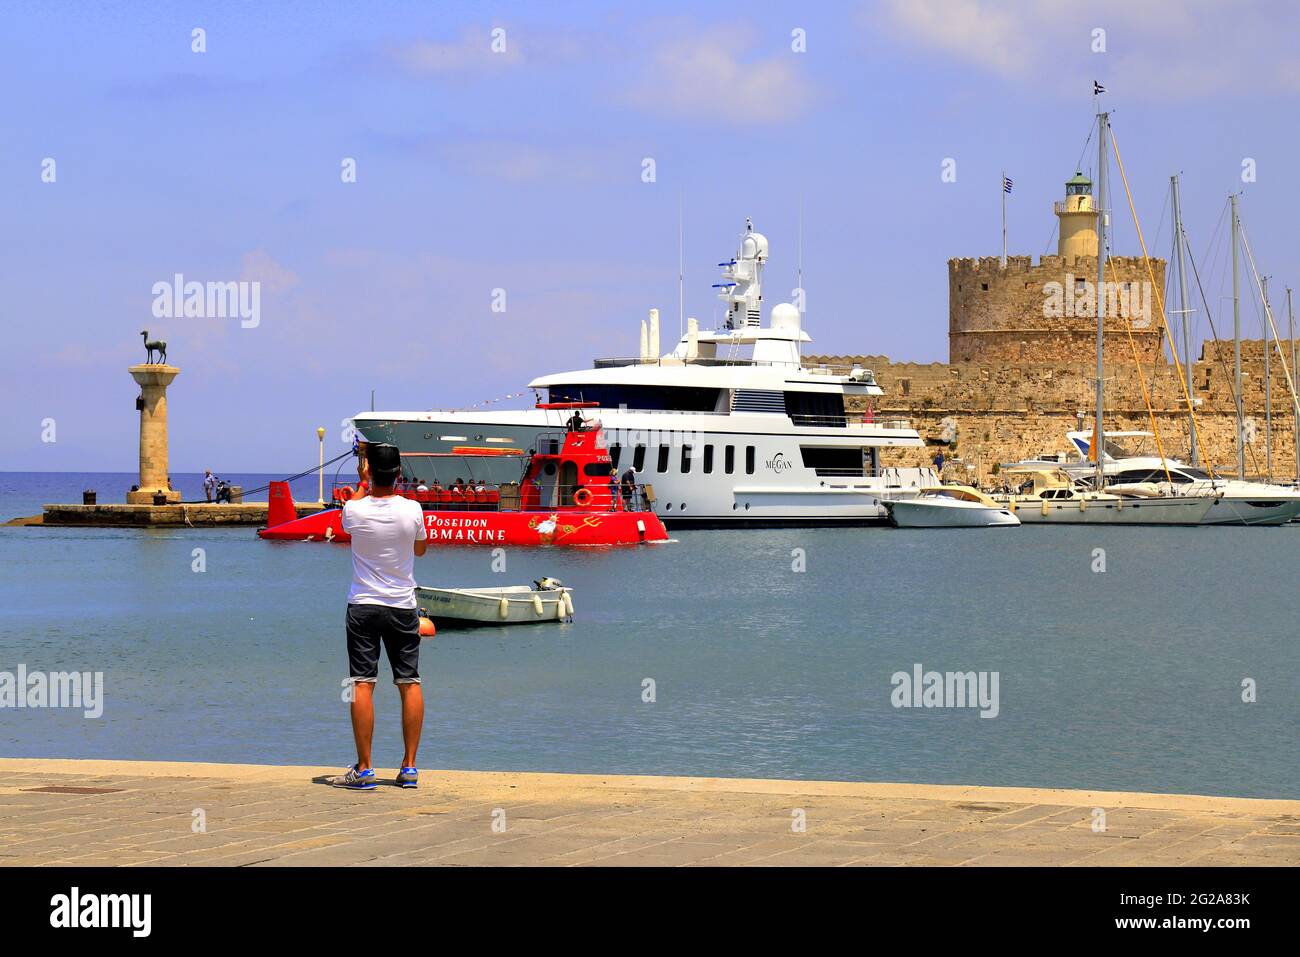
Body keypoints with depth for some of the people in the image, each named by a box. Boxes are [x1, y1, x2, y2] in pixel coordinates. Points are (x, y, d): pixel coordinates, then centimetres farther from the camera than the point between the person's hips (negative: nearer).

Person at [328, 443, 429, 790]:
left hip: (363, 605, -1)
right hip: (403, 606, 1)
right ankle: (409, 767, 8)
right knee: (410, 683, 8)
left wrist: (364, 481, 27)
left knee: (362, 684, -1)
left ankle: (364, 770, -3)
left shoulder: (354, 510, -10)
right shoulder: (412, 510, -9)